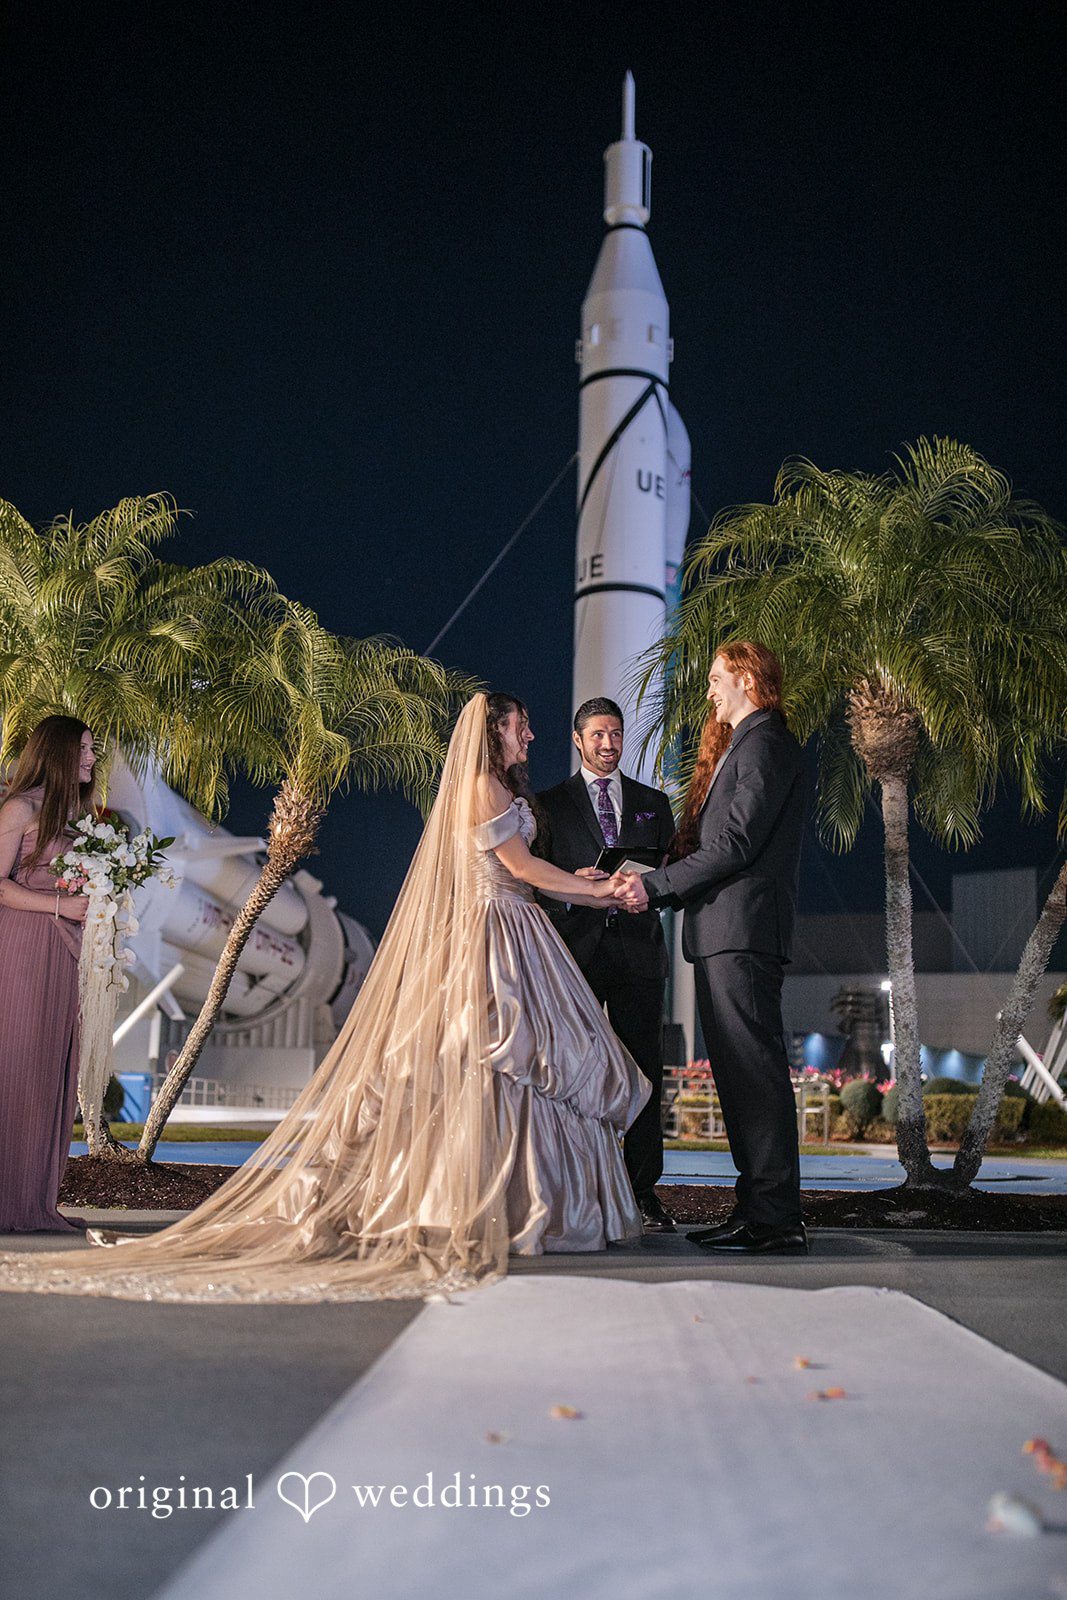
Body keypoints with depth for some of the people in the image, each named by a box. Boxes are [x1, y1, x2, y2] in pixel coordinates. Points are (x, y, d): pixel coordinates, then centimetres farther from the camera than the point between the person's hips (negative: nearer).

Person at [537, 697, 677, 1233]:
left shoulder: (653, 803, 18)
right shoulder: (550, 802, 12)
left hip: (637, 948, 2)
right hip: (576, 946, -2)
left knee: (643, 1071, 0)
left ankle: (644, 1194, 6)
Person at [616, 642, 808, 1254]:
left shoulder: (765, 744, -8)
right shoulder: (741, 745, 24)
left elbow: (736, 844, -17)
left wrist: (656, 885, -13)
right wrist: (656, 887, 13)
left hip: (743, 931, -11)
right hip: (722, 932, 11)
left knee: (756, 1070, -9)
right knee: (738, 1071, 11)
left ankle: (775, 1217, -4)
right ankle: (758, 1208, 17)